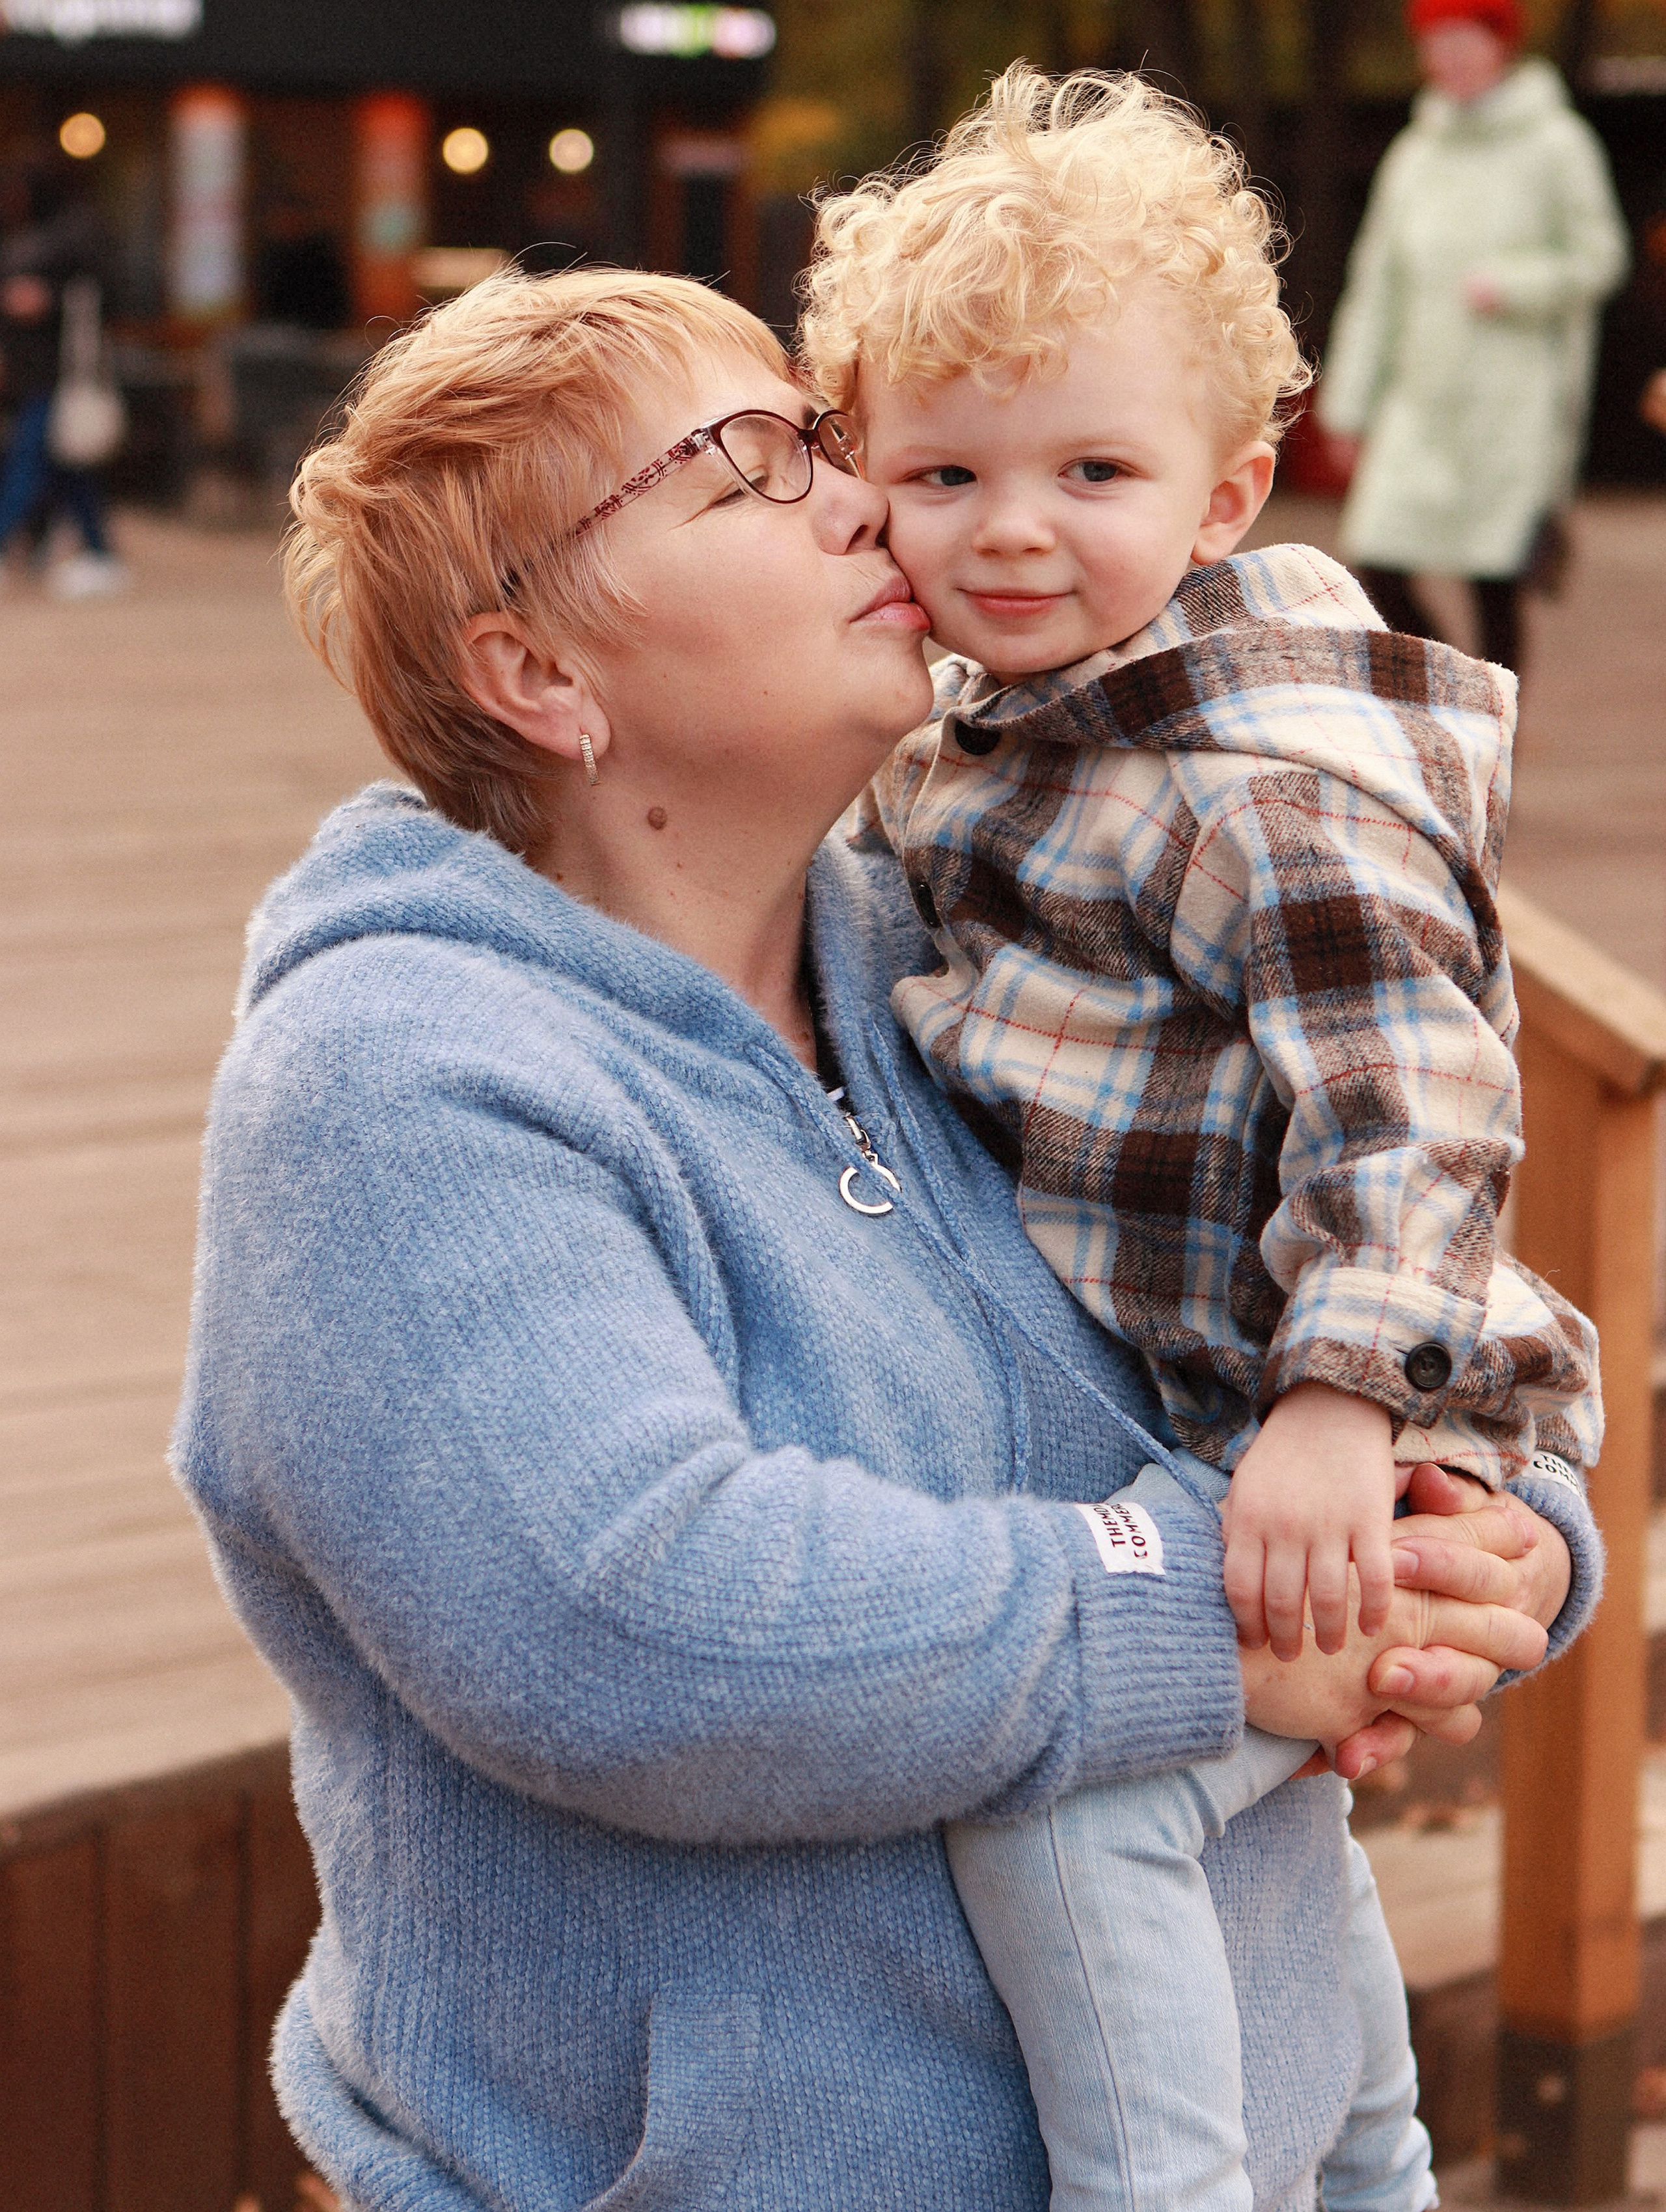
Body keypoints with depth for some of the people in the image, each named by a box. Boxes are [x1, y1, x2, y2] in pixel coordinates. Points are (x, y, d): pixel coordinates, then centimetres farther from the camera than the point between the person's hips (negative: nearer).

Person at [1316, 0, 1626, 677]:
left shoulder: (1556, 145, -1)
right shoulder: (1414, 155, 13)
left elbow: (1598, 259, -2)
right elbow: (1376, 283, 15)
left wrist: (1511, 283, -19)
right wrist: (1350, 401, 14)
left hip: (1514, 398, -4)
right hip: (1421, 399, 4)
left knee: (1495, 583, -3)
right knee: (1378, 563, -5)